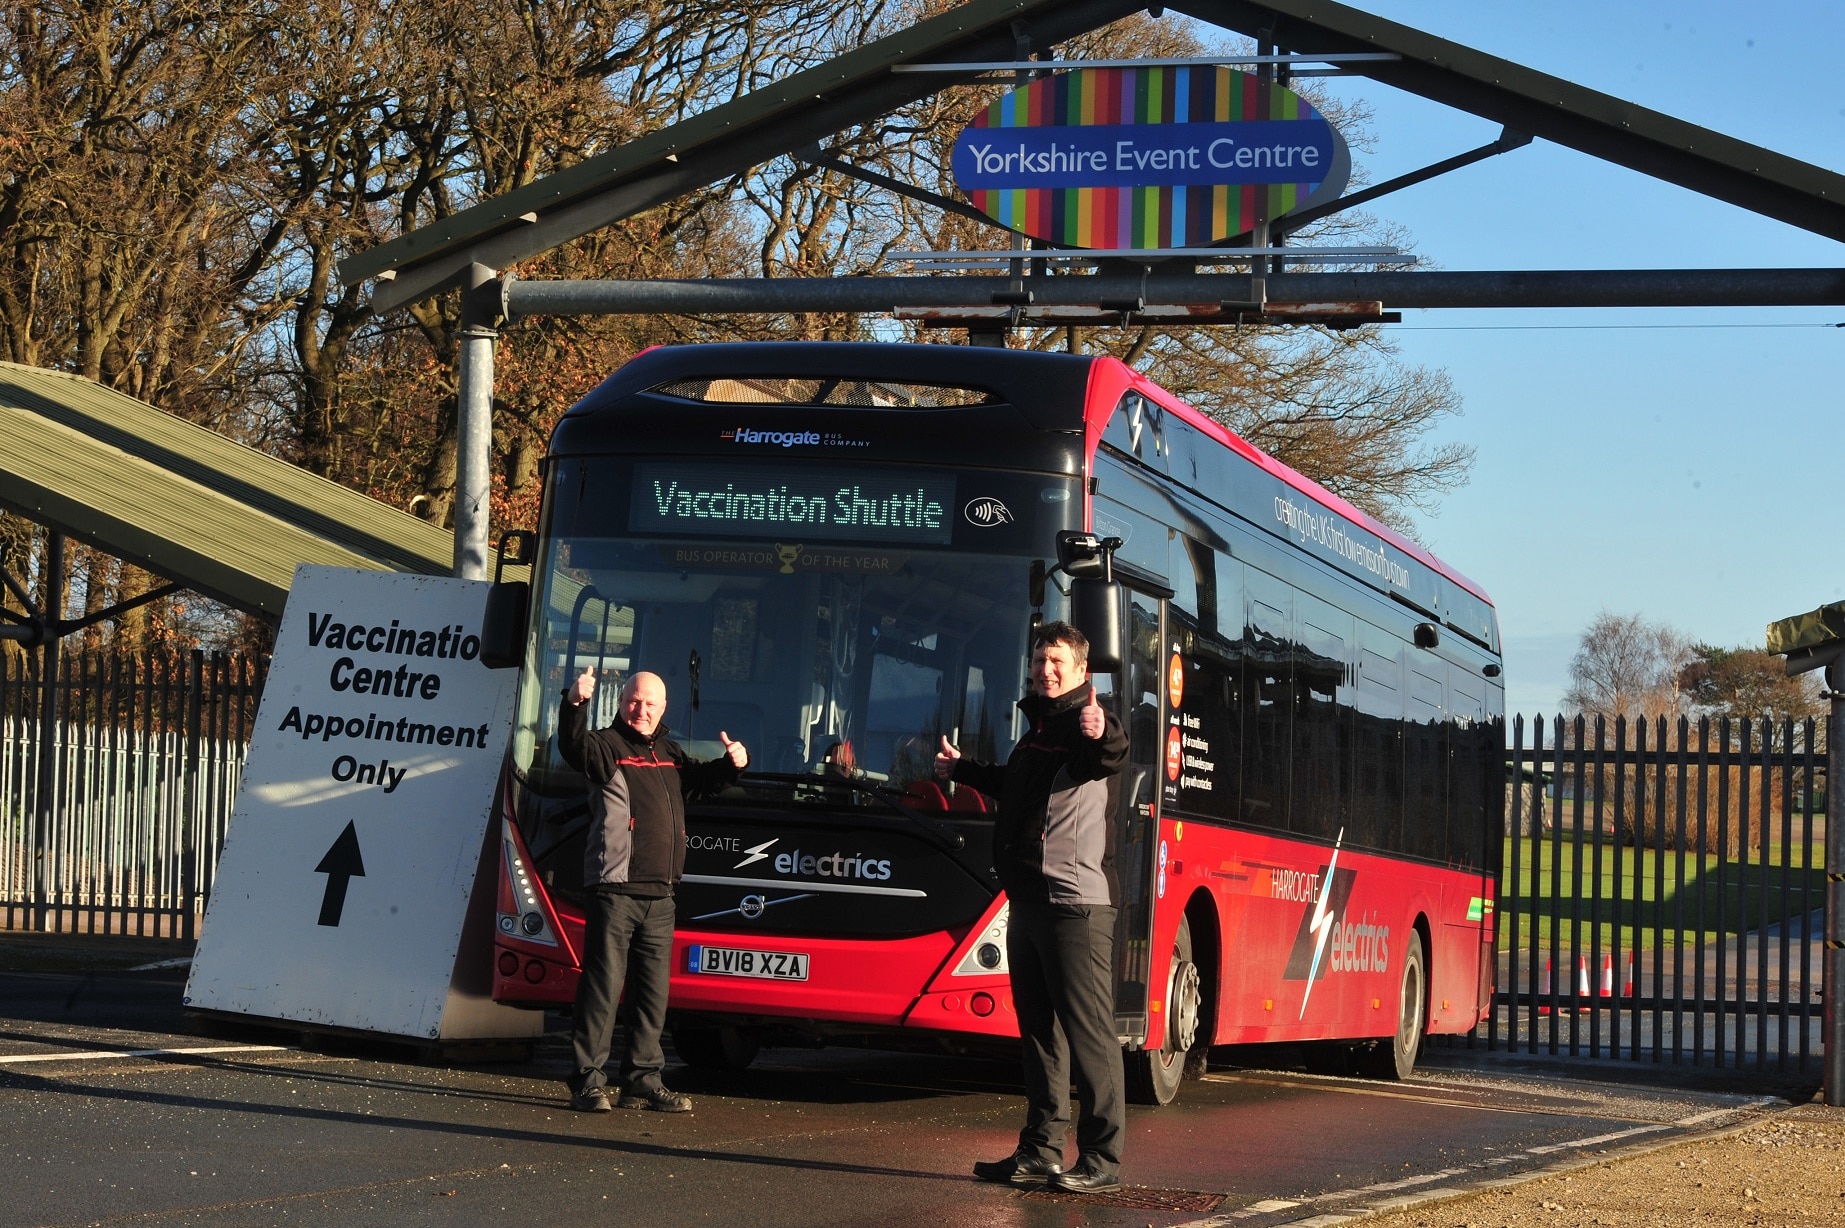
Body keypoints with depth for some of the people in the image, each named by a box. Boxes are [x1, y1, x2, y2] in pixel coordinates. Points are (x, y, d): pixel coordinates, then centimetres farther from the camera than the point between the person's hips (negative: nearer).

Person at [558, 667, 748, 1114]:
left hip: (659, 895, 7)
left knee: (653, 993, 9)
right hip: (615, 888, -7)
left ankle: (643, 1081, 15)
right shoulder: (609, 746, -1)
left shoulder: (670, 755, 20)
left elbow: (701, 781, 35)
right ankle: (587, 1082, -6)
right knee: (602, 986, -8)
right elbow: (575, 748, -22)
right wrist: (575, 705, -41)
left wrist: (731, 764, 15)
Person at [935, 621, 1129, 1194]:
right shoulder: (1037, 728, 19)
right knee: (1039, 1029, 13)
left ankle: (1101, 1158, -5)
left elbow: (1111, 758, -33)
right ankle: (1042, 1150, 20)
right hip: (1029, 899, 9)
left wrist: (1103, 735, -54)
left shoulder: (1084, 722, -8)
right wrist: (964, 770, 44)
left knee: (1088, 1029, -8)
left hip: (1077, 899, -9)